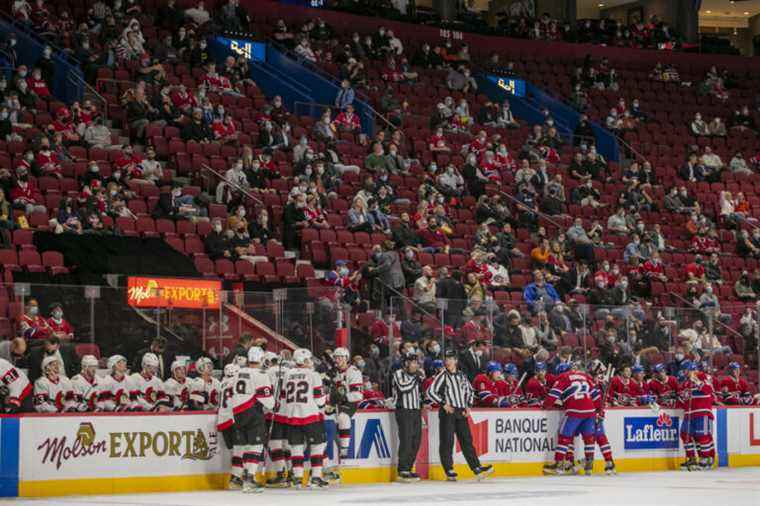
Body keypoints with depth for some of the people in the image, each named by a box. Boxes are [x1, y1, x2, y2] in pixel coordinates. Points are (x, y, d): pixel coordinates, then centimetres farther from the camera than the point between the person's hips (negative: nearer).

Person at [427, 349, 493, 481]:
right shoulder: (442, 376, -3)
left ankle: (477, 468, 4)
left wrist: (468, 406, 14)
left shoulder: (462, 376, 13)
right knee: (447, 441, -4)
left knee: (467, 440, 5)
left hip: (461, 412, 5)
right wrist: (443, 404, -11)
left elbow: (469, 390, 27)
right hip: (448, 411, -5)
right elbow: (430, 391, -9)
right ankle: (449, 471, 0)